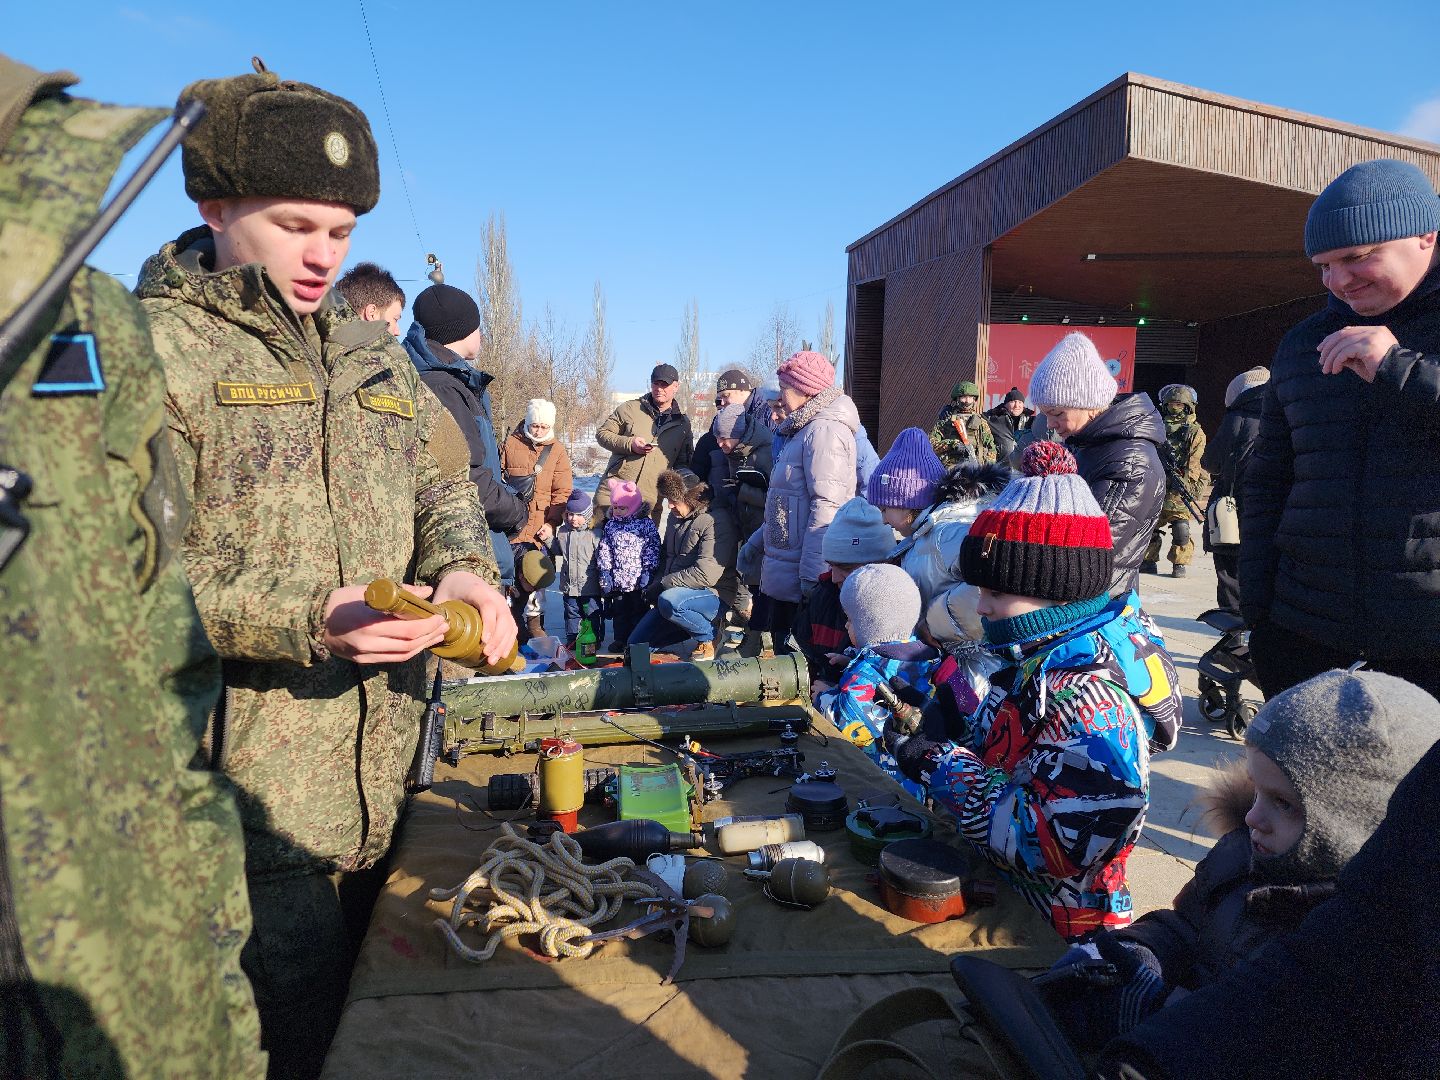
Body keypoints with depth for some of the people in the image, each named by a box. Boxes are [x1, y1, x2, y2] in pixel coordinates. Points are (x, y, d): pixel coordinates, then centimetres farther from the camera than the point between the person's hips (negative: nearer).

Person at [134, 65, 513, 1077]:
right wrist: (301, 619, -24)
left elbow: (442, 481, 16)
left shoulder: (371, 351, 14)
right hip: (252, 778, -6)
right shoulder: (152, 347, -7)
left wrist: (462, 567, -5)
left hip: (387, 764, 6)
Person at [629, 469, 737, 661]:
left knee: (668, 601, -38)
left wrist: (662, 585, -16)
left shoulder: (715, 521, -15)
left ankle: (709, 637, -10)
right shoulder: (675, 517, 14)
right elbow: (665, 557, 24)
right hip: (676, 595, 9)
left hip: (712, 595, -9)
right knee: (635, 643, 2)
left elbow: (705, 574, -23)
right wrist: (653, 585, 3)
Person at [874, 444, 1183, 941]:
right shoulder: (1043, 661, 3)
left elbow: (1057, 850, -31)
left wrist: (938, 765, -25)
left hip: (1054, 935, -8)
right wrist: (954, 719, -6)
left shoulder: (1087, 698, -25)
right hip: (1004, 893, 8)